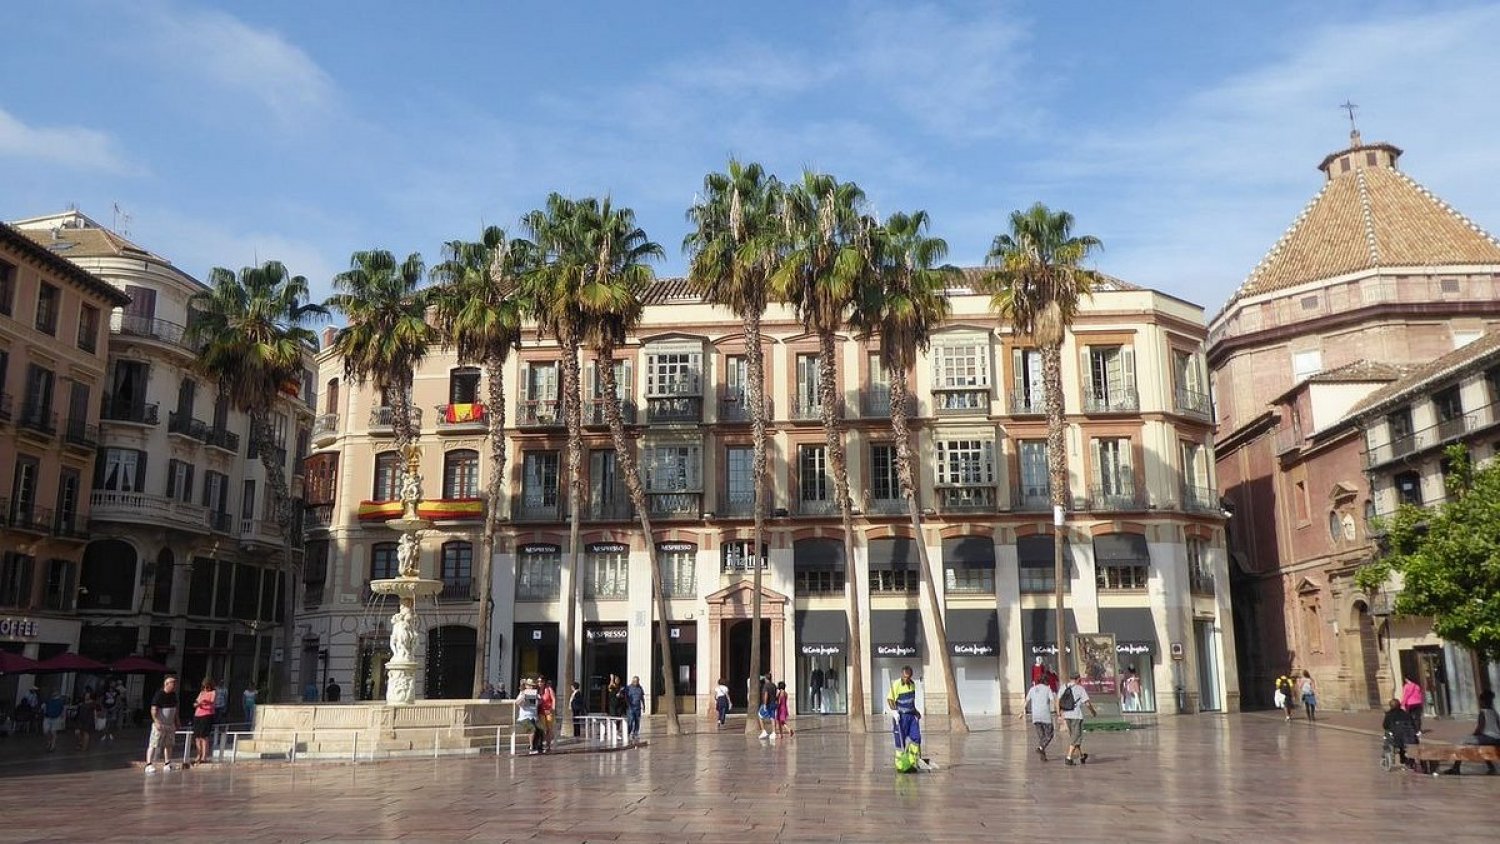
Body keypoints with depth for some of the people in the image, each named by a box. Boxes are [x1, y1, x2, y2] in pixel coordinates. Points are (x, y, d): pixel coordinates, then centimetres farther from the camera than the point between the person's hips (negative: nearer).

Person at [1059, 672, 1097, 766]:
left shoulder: (1063, 687, 5)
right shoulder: (1080, 688, -9)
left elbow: (1058, 702, 5)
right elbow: (1087, 703, -11)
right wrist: (1093, 712, 7)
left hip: (1066, 715, 6)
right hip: (1076, 716, -6)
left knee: (1073, 736, 19)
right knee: (1076, 737, 2)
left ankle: (1081, 756, 31)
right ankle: (1069, 757, -6)